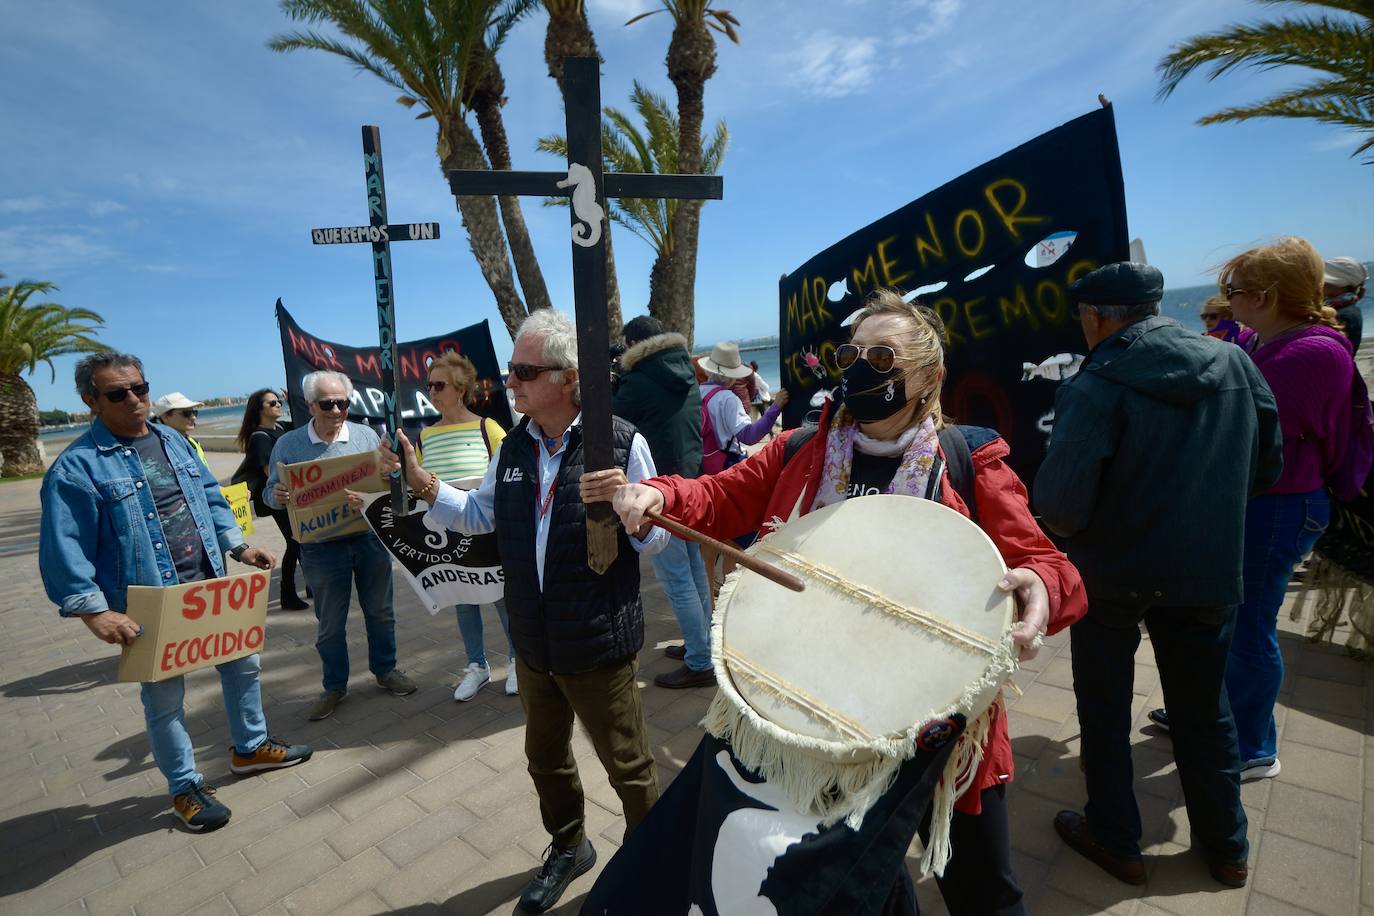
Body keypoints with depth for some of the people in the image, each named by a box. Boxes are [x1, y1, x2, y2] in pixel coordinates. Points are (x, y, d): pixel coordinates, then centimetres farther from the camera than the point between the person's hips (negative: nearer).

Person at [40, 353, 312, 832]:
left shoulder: (173, 440, 7)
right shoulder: (77, 466, -14)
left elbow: (211, 500, 12)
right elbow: (64, 550, -18)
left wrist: (239, 546, 4)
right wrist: (95, 610, -25)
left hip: (210, 587, 6)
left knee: (242, 664, 17)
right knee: (164, 698, 10)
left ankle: (250, 747, 39)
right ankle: (186, 787, 30)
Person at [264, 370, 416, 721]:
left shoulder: (366, 435, 1)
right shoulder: (288, 445, -1)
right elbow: (271, 492, 4)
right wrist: (277, 496, -19)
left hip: (370, 539, 1)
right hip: (322, 549, -1)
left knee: (380, 611, 14)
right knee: (329, 623, 11)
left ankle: (385, 670, 34)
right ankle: (335, 686, 30)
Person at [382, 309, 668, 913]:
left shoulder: (621, 442, -16)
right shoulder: (515, 445, 3)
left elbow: (655, 539, -12)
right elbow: (481, 514, 12)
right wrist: (425, 486, -2)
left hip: (599, 646, -6)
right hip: (534, 643, 7)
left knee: (628, 767, 12)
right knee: (545, 756, 25)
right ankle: (568, 846, 53)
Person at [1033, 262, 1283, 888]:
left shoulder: (1095, 387, -20)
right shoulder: (1234, 363, -3)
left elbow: (1059, 507, -27)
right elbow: (1266, 466, 9)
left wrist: (1077, 529, -4)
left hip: (1111, 573, -4)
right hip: (1208, 572, 5)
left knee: (1104, 707, 15)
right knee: (1205, 709, 22)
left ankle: (1115, 840, 31)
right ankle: (1226, 847, 39)